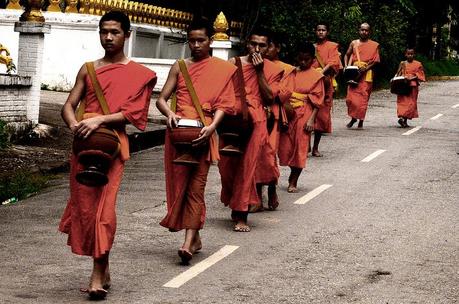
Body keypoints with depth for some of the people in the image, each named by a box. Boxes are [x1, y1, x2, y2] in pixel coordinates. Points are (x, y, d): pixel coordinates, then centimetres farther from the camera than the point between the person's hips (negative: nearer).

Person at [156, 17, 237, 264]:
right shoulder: (180, 67, 12)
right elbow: (161, 99, 8)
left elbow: (223, 104, 1)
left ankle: (188, 243, -13)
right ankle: (195, 237, 18)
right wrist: (169, 113, -13)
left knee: (196, 186, -8)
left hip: (203, 134, -3)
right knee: (179, 183, 4)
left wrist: (212, 126, -16)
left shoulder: (223, 69, 6)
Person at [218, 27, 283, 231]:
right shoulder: (233, 63, 10)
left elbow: (269, 98, -2)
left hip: (255, 122, -2)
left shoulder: (272, 70, 7)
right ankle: (235, 206, 25)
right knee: (227, 165, 4)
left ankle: (241, 216, -5)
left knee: (247, 167, -8)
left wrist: (259, 72, -6)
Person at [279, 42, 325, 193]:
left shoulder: (316, 76, 1)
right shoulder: (291, 73, 11)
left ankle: (293, 181, 9)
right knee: (286, 146, 4)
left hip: (304, 115, -3)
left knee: (300, 147, -1)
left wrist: (311, 119, -12)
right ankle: (293, 173, 25)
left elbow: (318, 100, -3)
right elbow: (282, 93, 9)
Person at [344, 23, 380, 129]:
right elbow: (347, 55, 23)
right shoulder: (354, 43, 14)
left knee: (363, 97, -7)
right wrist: (346, 66, 5)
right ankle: (353, 117, 13)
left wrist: (365, 68, -14)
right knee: (351, 97, -5)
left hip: (366, 74, -2)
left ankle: (361, 121, 1)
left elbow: (375, 61, 0)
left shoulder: (374, 45, 6)